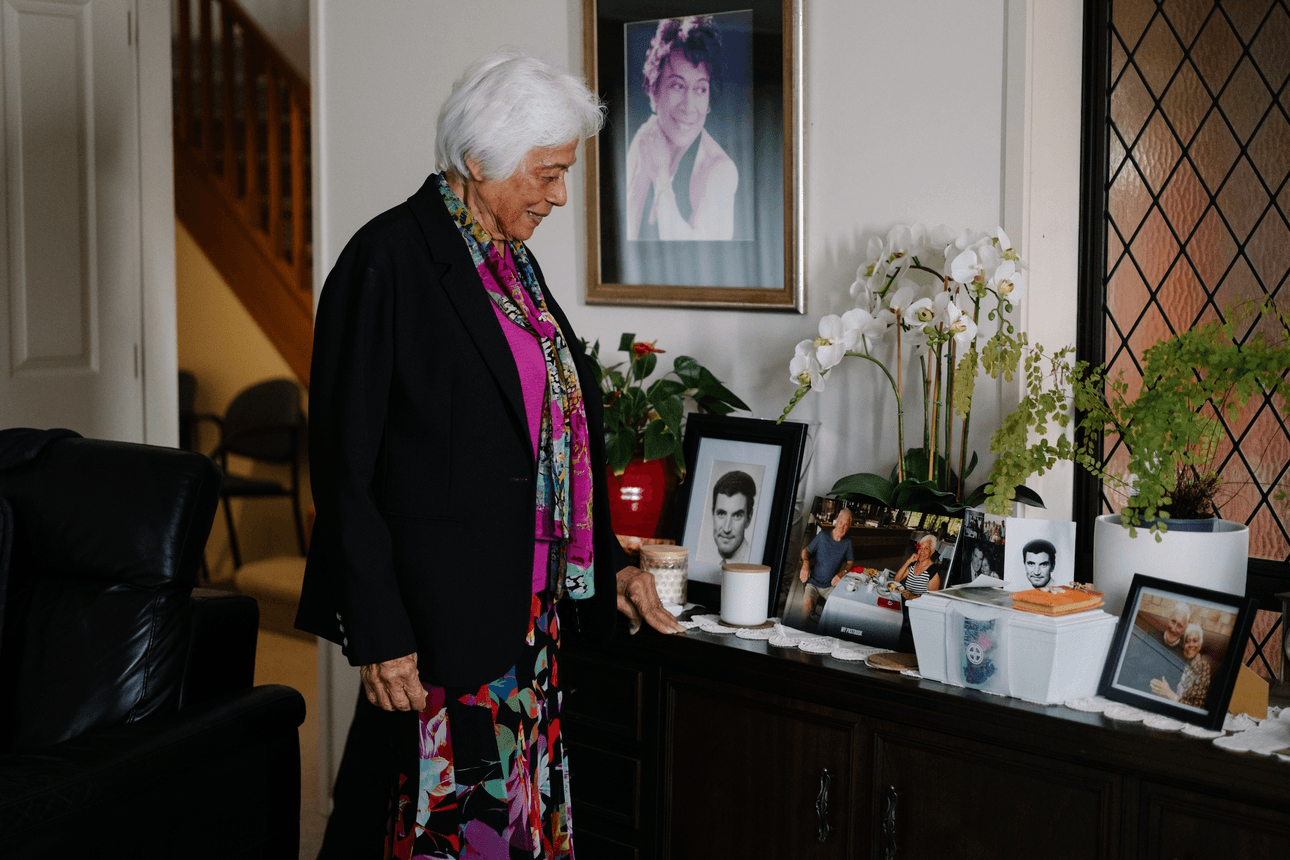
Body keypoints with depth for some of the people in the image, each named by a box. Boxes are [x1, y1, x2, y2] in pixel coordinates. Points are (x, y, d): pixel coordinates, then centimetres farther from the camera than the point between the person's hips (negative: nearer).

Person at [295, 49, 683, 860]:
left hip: (525, 605, 8)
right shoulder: (388, 260, -13)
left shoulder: (513, 263, 12)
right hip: (439, 614, -8)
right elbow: (345, 463, -14)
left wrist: (609, 565, 15)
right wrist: (380, 635, -17)